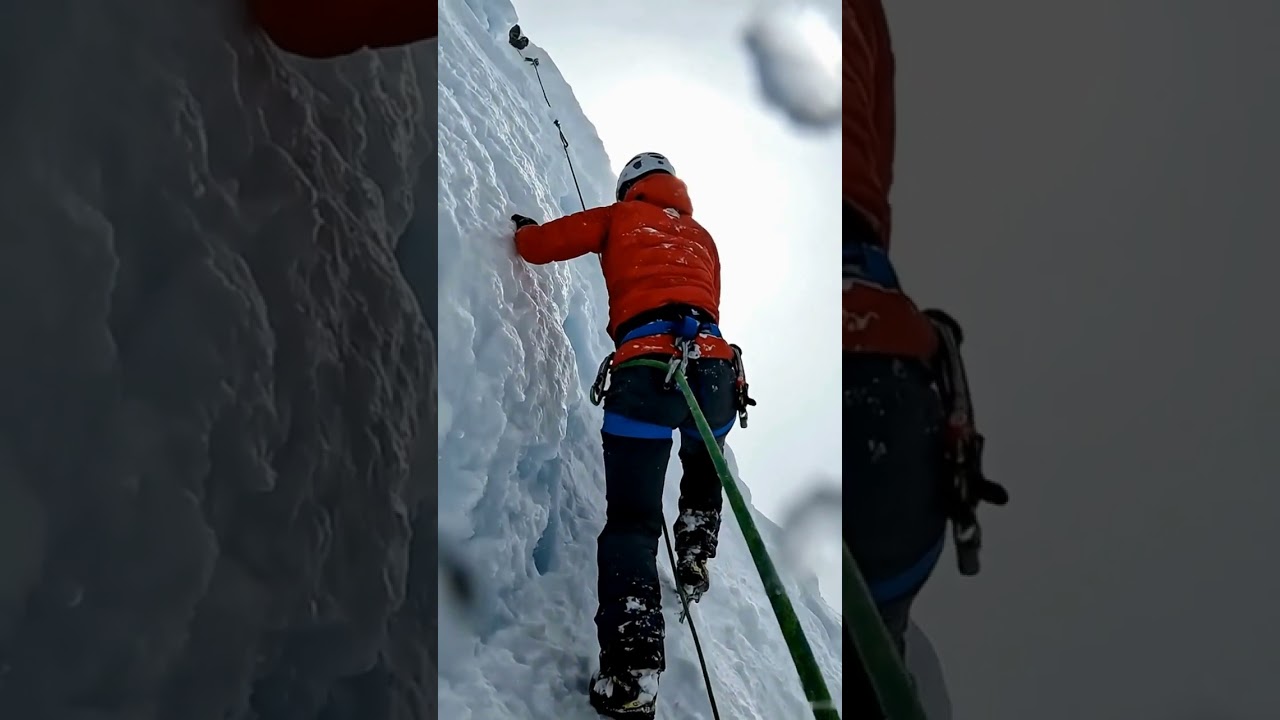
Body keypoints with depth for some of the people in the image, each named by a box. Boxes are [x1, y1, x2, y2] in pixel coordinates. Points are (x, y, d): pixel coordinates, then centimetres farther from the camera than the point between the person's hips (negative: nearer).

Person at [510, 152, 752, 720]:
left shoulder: (621, 217, 18)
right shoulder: (702, 237, 29)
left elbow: (537, 246, 19)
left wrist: (525, 230, 41)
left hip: (646, 370, -4)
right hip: (715, 367, 4)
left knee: (631, 522, -3)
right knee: (704, 466, 38)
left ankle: (632, 675, -13)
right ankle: (695, 556, 22)